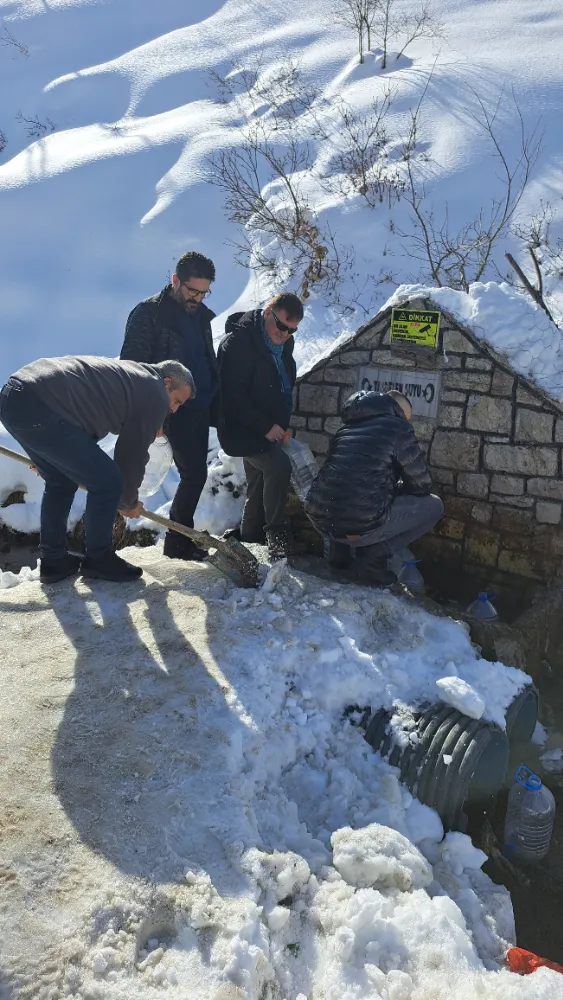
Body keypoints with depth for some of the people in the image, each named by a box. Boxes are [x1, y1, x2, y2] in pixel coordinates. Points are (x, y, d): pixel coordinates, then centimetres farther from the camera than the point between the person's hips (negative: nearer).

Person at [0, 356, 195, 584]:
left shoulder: (128, 375, 28)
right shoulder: (154, 394, 2)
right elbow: (134, 453, 6)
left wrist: (51, 456, 38)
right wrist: (129, 501, 23)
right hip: (39, 407, -10)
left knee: (61, 481, 25)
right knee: (108, 483, 1)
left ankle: (53, 561, 32)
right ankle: (97, 559, 17)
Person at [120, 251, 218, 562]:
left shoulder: (200, 314, 13)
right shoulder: (148, 313, -10)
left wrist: (218, 400, 16)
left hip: (203, 407, 8)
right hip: (176, 409, -7)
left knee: (195, 472, 11)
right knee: (194, 472, -9)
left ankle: (182, 536, 24)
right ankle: (177, 542, 6)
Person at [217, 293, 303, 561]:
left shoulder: (284, 343, 6)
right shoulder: (238, 342, -19)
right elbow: (233, 396, -23)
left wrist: (282, 424, 12)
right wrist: (265, 426, -22)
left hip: (269, 430, 8)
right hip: (242, 429, -8)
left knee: (259, 484, 12)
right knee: (279, 465, -25)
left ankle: (249, 540, 24)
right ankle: (276, 533, -12)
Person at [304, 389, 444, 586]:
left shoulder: (348, 427, 23)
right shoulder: (398, 427, 4)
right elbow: (421, 484, 7)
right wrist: (397, 489, 30)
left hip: (321, 519, 8)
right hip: (360, 525, -7)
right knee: (434, 506, 11)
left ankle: (339, 552, 23)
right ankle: (372, 557, 3)